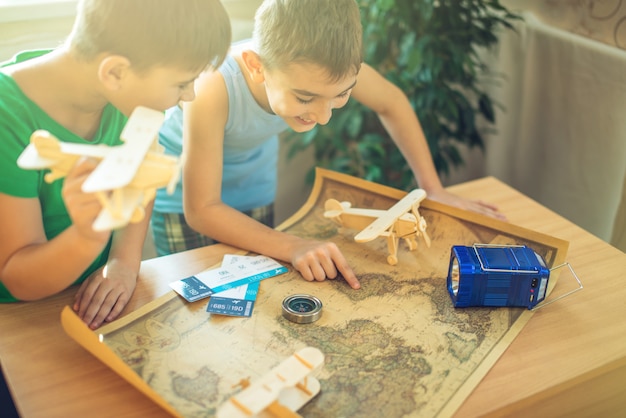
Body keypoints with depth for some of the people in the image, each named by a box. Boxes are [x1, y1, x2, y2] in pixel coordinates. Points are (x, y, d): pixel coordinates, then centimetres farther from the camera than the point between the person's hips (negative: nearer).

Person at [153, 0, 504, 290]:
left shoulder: (327, 66, -30)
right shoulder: (213, 89, -41)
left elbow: (392, 103, -8)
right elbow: (202, 210, -32)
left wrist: (433, 189, -7)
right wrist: (293, 248, -42)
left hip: (253, 185, 3)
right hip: (184, 192, -3)